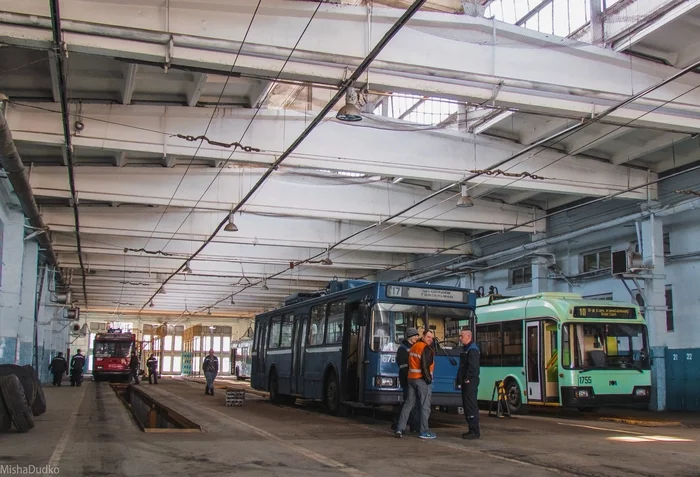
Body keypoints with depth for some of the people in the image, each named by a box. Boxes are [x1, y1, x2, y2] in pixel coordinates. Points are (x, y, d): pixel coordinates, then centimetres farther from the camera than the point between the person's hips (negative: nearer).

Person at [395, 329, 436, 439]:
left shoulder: (413, 347, 13)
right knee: (425, 406, -1)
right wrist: (429, 379, -10)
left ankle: (399, 429, 5)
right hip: (422, 380, -8)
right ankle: (424, 432, 2)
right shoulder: (426, 349, -13)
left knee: (408, 404, 9)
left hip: (411, 378, 8)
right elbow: (425, 367, -19)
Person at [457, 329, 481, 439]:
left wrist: (467, 379, -19)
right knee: (467, 405, 13)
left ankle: (475, 431, -7)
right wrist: (461, 380, 17)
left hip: (470, 382, -11)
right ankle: (472, 430, 19)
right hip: (466, 382, 11)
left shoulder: (472, 349, -13)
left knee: (471, 405, -10)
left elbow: (473, 366, -22)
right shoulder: (466, 348, 19)